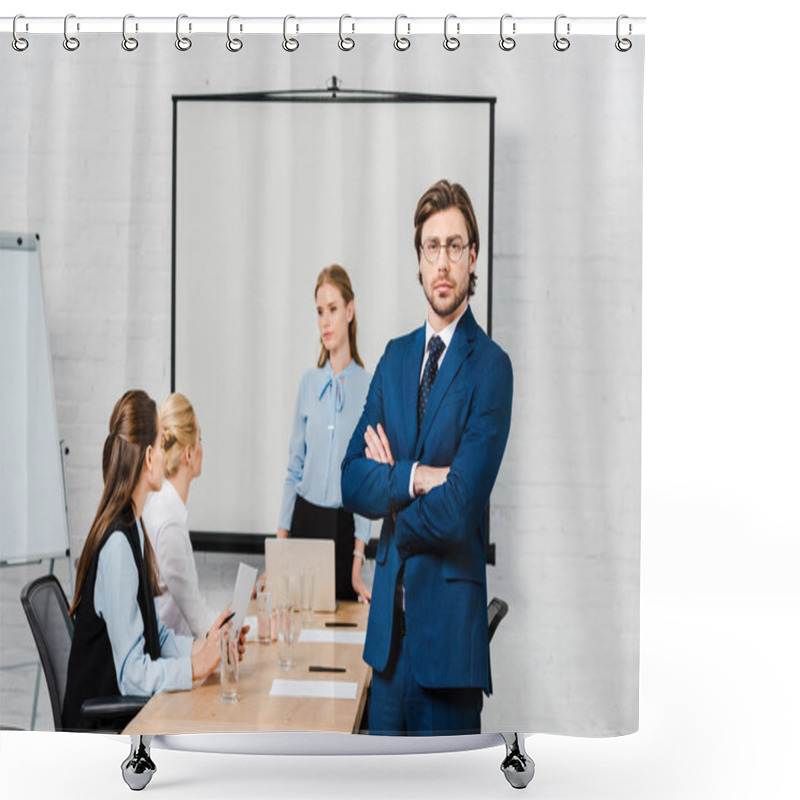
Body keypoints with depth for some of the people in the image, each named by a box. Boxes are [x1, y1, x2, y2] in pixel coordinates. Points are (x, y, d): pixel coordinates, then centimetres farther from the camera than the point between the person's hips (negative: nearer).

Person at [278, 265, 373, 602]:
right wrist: (280, 540, 2)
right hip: (304, 519, 3)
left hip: (345, 526, -3)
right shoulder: (308, 383, 5)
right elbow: (294, 469, 9)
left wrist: (358, 561, -10)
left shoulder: (368, 387, -5)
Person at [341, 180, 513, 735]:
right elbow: (352, 482, 5)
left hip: (451, 619, -6)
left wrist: (389, 484, -2)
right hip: (389, 612, 6)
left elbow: (456, 512, -17)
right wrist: (416, 478, -12)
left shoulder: (490, 367, -10)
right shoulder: (395, 357, 12)